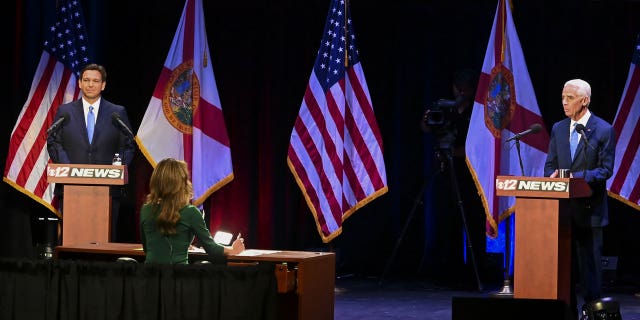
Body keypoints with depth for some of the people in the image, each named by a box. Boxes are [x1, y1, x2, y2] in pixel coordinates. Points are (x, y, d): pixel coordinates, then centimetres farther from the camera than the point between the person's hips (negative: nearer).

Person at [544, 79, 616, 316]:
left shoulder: (603, 130, -5)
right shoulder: (558, 129, 11)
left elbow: (606, 169, -8)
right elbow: (550, 164, 13)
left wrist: (579, 177, -21)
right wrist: (553, 176, -10)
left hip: (588, 208, -5)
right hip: (562, 207, 5)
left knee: (589, 263, -3)